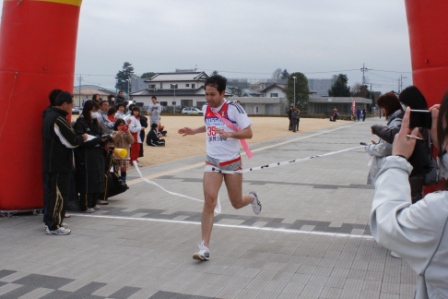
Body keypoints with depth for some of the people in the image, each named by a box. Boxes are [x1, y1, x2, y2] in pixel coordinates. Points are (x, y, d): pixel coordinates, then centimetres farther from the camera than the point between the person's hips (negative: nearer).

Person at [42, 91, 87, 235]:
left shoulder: (49, 115, 11)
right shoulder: (58, 120, -20)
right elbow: (71, 141, -19)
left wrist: (78, 138, 9)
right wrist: (82, 138, 0)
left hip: (52, 162, 10)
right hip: (59, 164, -10)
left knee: (53, 192, 17)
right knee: (59, 194, -3)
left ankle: (50, 221, 26)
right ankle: (53, 226, 3)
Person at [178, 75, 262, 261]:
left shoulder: (234, 109, -14)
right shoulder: (205, 108, 2)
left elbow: (248, 133, -16)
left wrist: (229, 134, -30)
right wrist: (193, 131, 12)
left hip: (232, 162, -2)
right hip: (212, 162, 3)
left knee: (237, 203, 10)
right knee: (209, 201, -15)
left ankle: (252, 198, 49)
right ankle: (204, 247, -12)